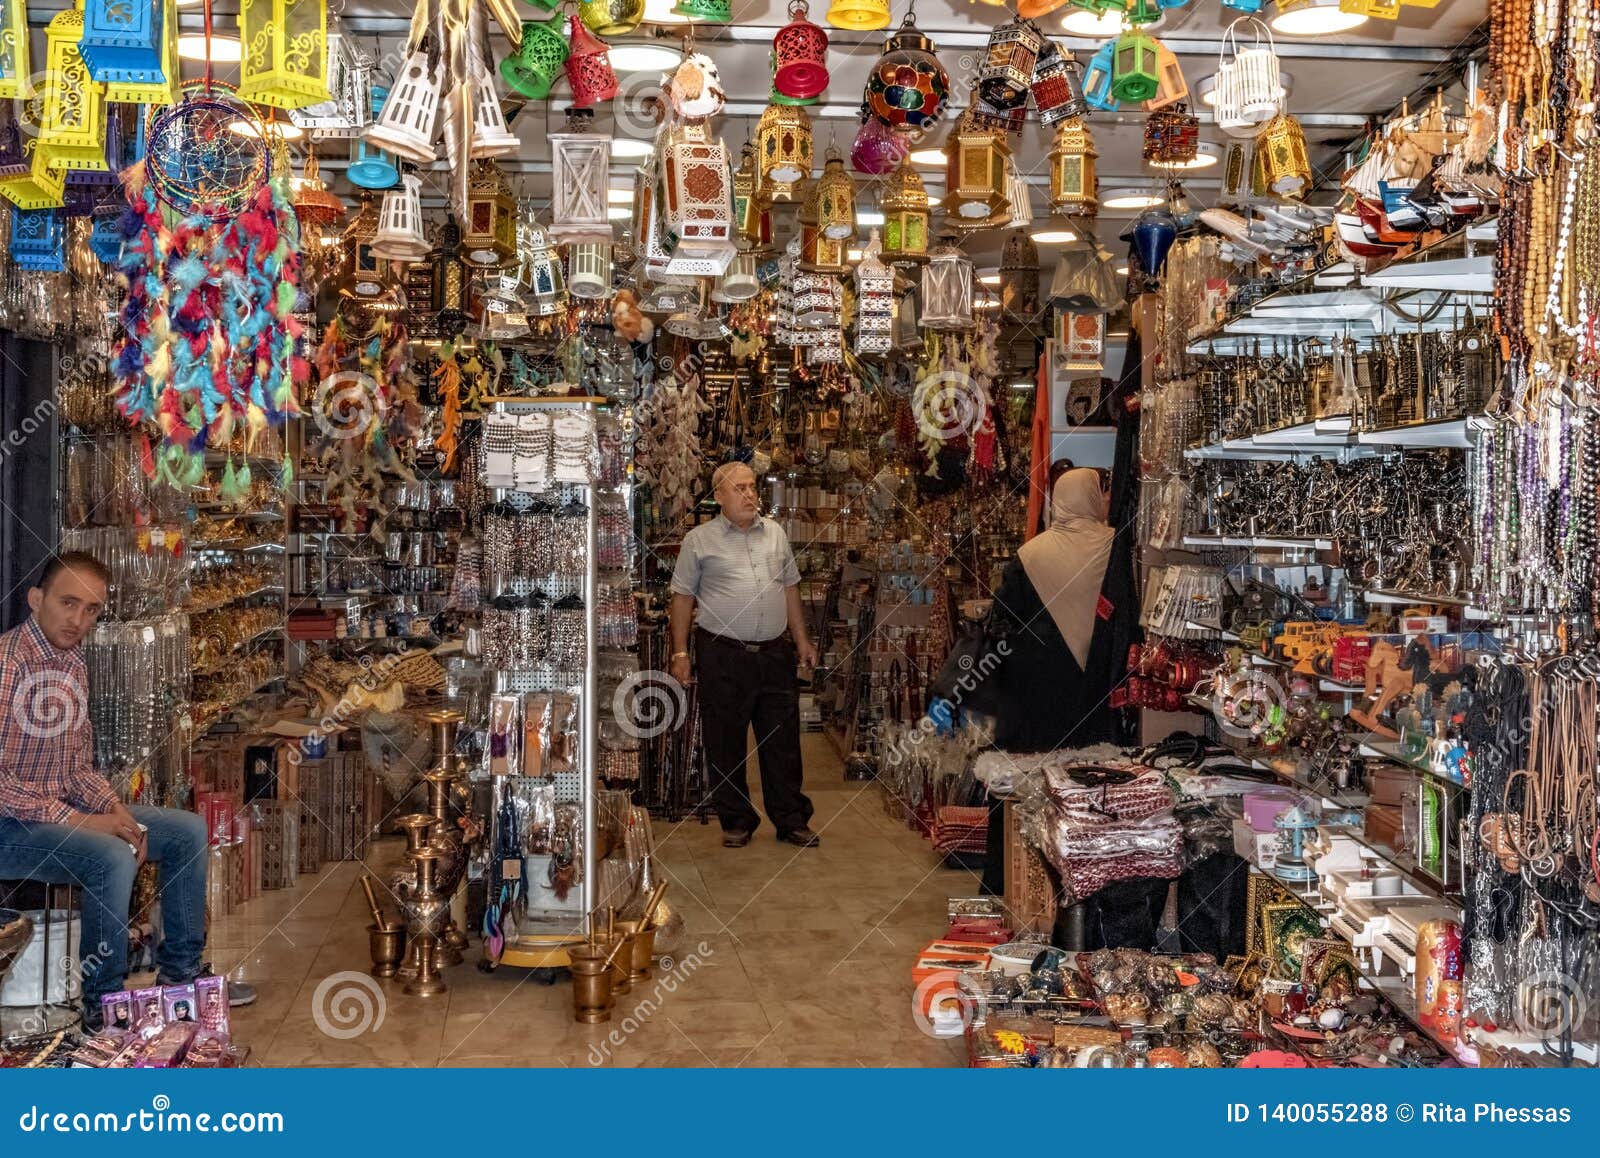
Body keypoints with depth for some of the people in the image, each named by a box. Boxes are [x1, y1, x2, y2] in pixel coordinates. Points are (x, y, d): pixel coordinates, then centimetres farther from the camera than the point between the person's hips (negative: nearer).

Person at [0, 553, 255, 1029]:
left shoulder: (74, 665, 9)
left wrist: (113, 808, -4)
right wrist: (77, 821, -23)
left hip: (68, 809, 9)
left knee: (188, 830, 6)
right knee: (114, 858, -33)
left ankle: (180, 974, 14)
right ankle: (103, 1005, -15)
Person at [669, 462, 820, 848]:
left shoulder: (775, 533, 12)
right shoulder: (699, 540, -1)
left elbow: (790, 587, 18)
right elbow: (682, 596, 1)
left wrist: (801, 640, 14)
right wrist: (680, 653, -4)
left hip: (774, 653, 3)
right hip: (722, 655, -3)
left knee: (783, 740, 7)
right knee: (725, 743, 4)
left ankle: (791, 819, 17)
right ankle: (737, 821, 17)